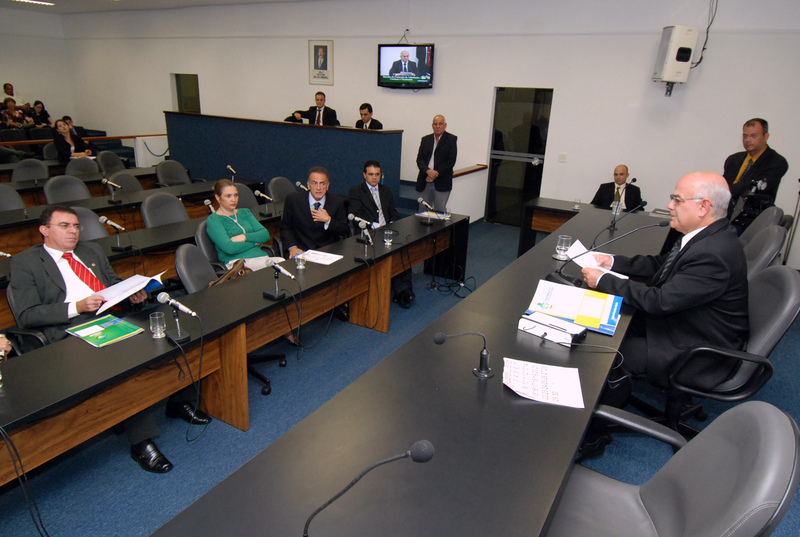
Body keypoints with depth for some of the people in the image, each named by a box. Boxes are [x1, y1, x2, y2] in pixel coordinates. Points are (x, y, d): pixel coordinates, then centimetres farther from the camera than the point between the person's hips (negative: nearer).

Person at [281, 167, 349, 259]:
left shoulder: (336, 202, 6)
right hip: (301, 251, -1)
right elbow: (286, 227, 9)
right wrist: (292, 247, -9)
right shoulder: (293, 199, 3)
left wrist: (328, 220, -8)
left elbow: (345, 232, 8)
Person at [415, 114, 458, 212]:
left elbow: (451, 161, -6)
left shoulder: (452, 139, 3)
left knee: (439, 212, -5)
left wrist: (435, 174, -12)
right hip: (425, 182, 4)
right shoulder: (425, 139, 14)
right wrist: (428, 171, -14)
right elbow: (419, 159, 6)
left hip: (442, 183, -3)